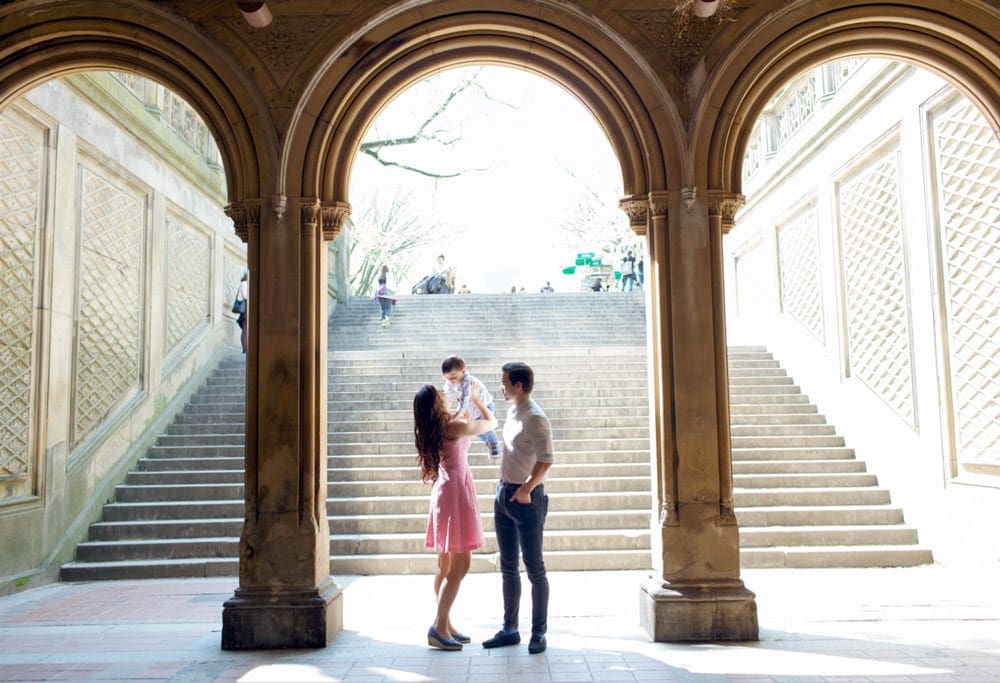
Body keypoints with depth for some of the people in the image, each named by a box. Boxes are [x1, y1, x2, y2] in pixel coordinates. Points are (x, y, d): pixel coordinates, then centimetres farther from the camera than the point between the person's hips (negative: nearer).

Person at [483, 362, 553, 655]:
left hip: (526, 498, -9)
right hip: (504, 494, 9)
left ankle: (539, 633, 12)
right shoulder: (512, 411, 11)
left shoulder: (535, 418, -16)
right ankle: (509, 630, 24)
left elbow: (546, 460, -23)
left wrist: (526, 489, -20)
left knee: (534, 568, 2)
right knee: (508, 567, 14)